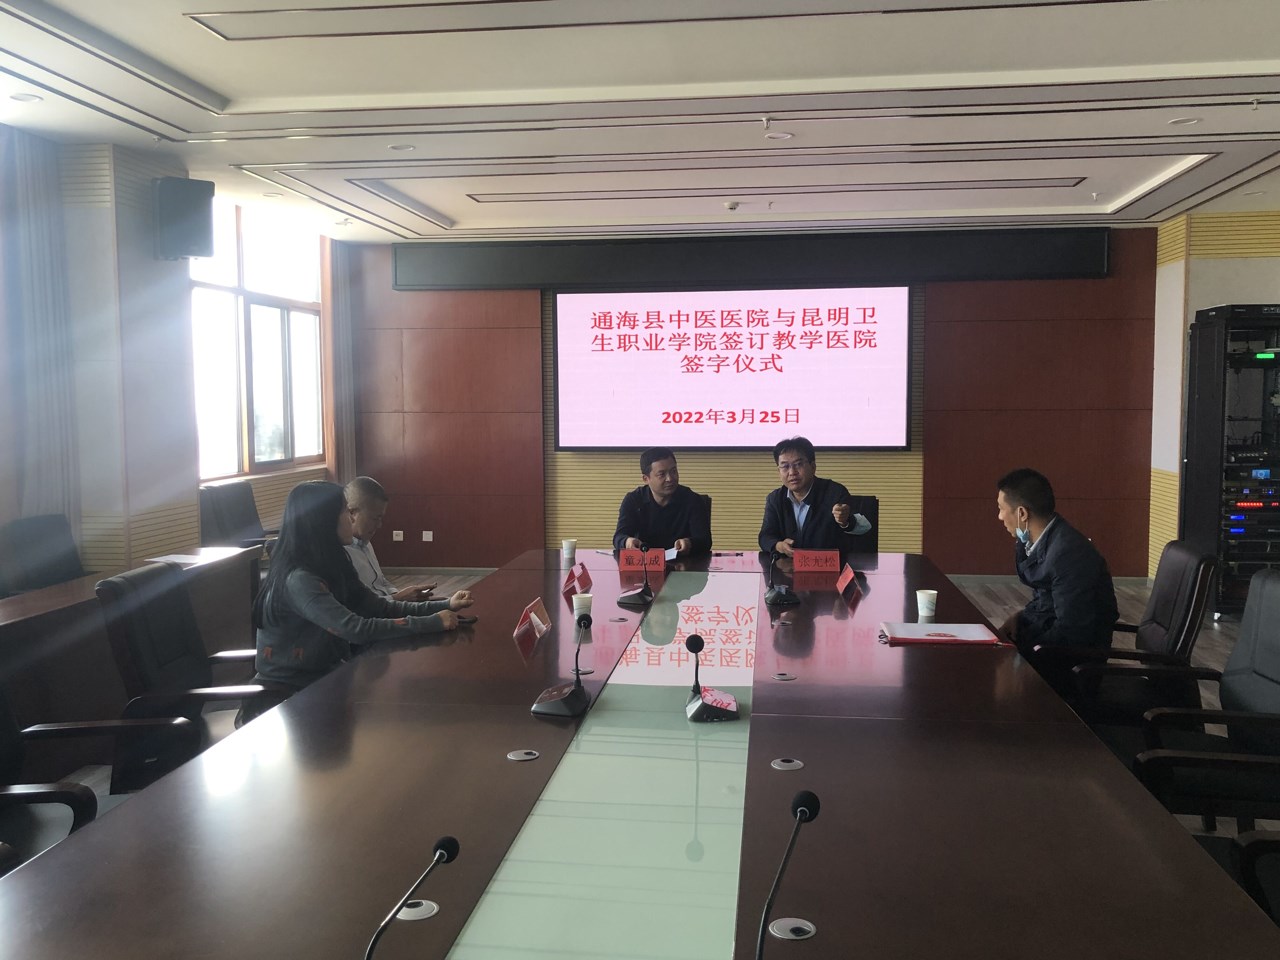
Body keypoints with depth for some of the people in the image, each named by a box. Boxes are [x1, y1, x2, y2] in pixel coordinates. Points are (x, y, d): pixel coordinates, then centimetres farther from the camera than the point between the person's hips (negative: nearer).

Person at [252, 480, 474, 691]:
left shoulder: (329, 566, 4)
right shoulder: (299, 580, -24)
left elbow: (378, 607, 3)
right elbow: (357, 630, -29)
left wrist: (444, 606, -5)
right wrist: (433, 622, -25)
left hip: (323, 675, 8)